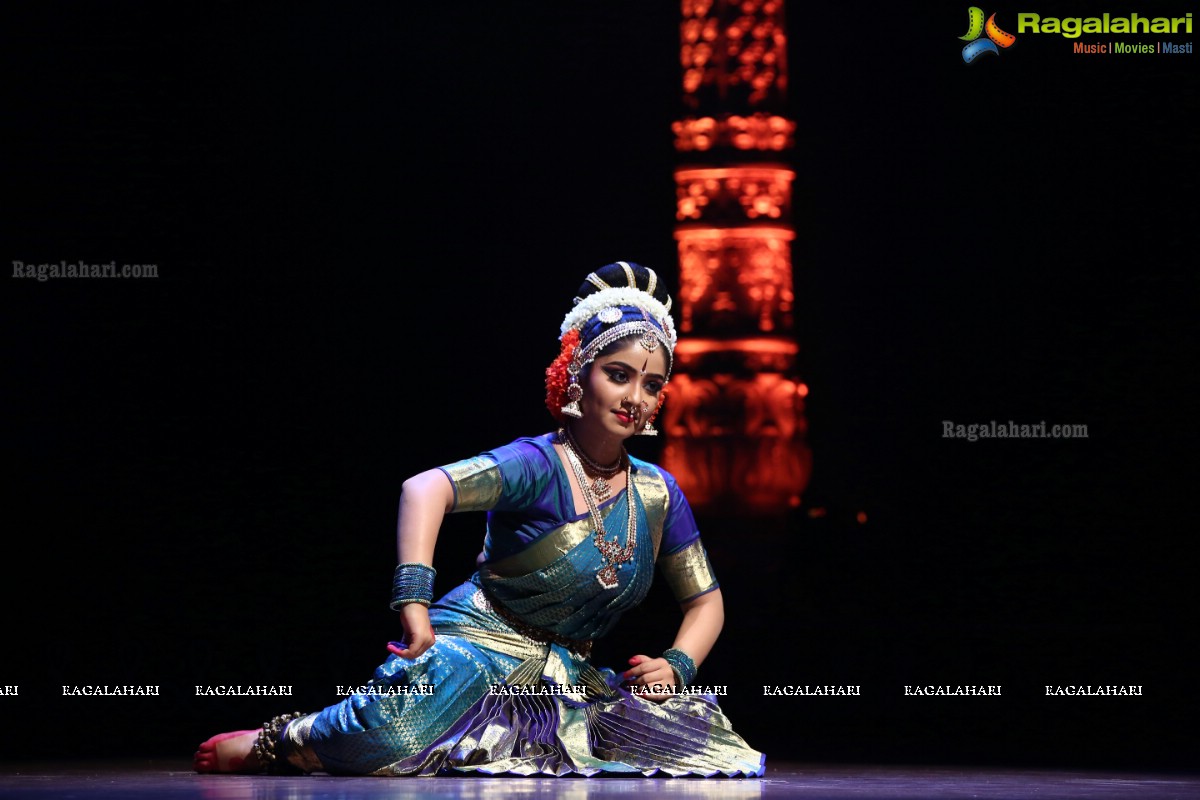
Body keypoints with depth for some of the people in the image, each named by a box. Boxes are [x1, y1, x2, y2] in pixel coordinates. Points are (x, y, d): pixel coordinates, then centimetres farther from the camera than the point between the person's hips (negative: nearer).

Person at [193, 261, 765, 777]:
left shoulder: (658, 494, 7)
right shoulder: (539, 465, -13)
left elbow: (705, 601, 17)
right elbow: (425, 489, -32)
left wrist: (676, 666, -4)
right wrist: (414, 600, -45)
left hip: (567, 674, 7)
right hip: (477, 645, -7)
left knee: (696, 733, -12)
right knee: (392, 739, -37)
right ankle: (272, 745, -1)